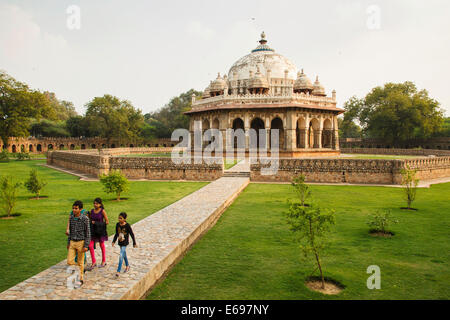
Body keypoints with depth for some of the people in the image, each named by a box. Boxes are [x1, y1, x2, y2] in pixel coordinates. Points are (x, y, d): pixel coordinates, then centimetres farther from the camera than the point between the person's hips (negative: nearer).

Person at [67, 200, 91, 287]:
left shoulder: (85, 219, -13)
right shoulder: (71, 218, 3)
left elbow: (88, 233, -11)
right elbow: (70, 231, 14)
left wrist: (86, 246, -14)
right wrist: (68, 242, 15)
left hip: (81, 242, -5)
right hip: (72, 242, 5)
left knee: (80, 262, 5)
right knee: (69, 261, 0)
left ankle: (81, 279, 20)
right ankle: (82, 269, 27)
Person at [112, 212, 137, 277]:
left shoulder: (127, 225, -17)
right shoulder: (117, 225, -2)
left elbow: (132, 234, -9)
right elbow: (116, 234, 11)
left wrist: (134, 243, -5)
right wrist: (114, 241, 2)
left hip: (125, 243, -6)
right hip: (120, 243, 6)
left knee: (121, 256, -14)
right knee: (124, 255, 21)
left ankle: (118, 271, -11)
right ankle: (127, 266, 42)